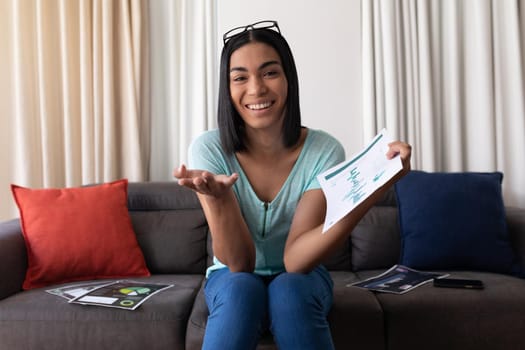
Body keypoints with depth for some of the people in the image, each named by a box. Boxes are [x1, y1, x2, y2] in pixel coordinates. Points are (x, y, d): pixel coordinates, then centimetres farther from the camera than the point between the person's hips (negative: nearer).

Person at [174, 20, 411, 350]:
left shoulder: (324, 150, -18)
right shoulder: (208, 150, -18)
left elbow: (295, 260, -26)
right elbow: (239, 263, -22)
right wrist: (218, 197, -42)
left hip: (302, 277, 1)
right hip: (232, 280, 0)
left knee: (289, 289, -32)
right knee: (242, 288, -33)